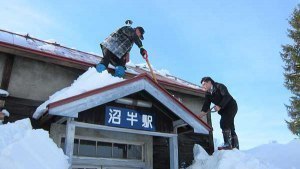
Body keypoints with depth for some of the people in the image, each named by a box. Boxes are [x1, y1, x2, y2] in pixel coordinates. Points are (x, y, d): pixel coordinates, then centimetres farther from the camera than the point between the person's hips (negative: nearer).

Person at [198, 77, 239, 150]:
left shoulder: (219, 86, -15)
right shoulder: (208, 94, 5)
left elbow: (227, 97, -27)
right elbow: (206, 106, 0)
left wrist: (219, 106, -33)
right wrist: (199, 116, -13)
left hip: (231, 107, -8)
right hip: (223, 110, 8)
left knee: (224, 122, -21)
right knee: (230, 126, 9)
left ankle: (228, 144, -20)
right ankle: (235, 145, 16)